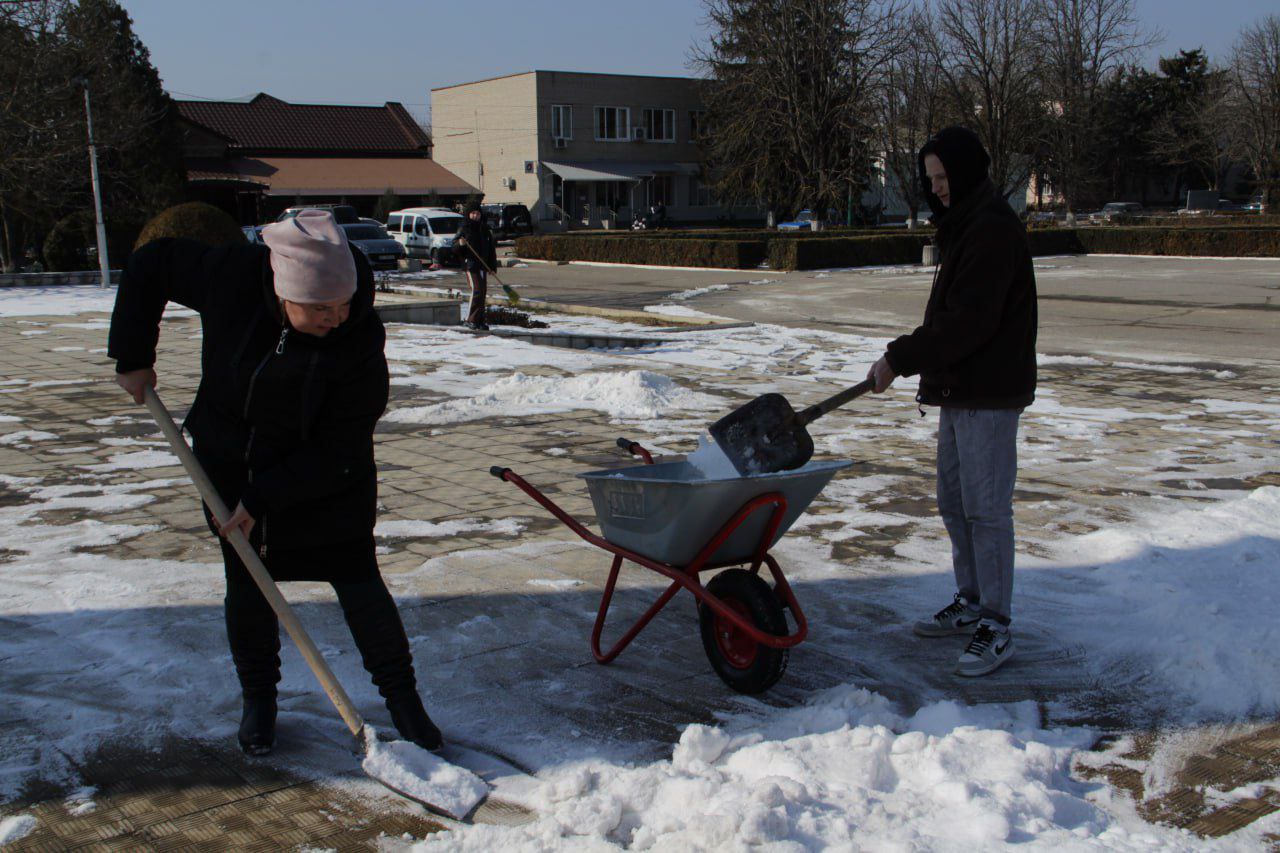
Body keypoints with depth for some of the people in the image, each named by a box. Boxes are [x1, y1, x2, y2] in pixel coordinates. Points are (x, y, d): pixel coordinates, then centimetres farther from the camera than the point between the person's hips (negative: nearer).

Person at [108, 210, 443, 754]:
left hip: (328, 482, -2)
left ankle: (401, 696, 14)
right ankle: (259, 698, 30)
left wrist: (263, 498, -23)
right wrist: (133, 356, -6)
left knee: (358, 583, -2)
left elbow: (339, 448, -23)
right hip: (232, 467, 3)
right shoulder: (233, 276, -22)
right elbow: (149, 265, -4)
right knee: (247, 589, 10)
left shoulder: (361, 339, -28)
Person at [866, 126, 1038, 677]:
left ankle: (996, 628, 2)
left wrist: (901, 357, -17)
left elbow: (967, 321, -23)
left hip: (989, 394, -10)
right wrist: (903, 358, 10)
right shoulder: (962, 226, 16)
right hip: (958, 389, 10)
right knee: (954, 501, 16)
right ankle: (970, 603, 29)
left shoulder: (994, 229, -17)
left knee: (986, 508, -6)